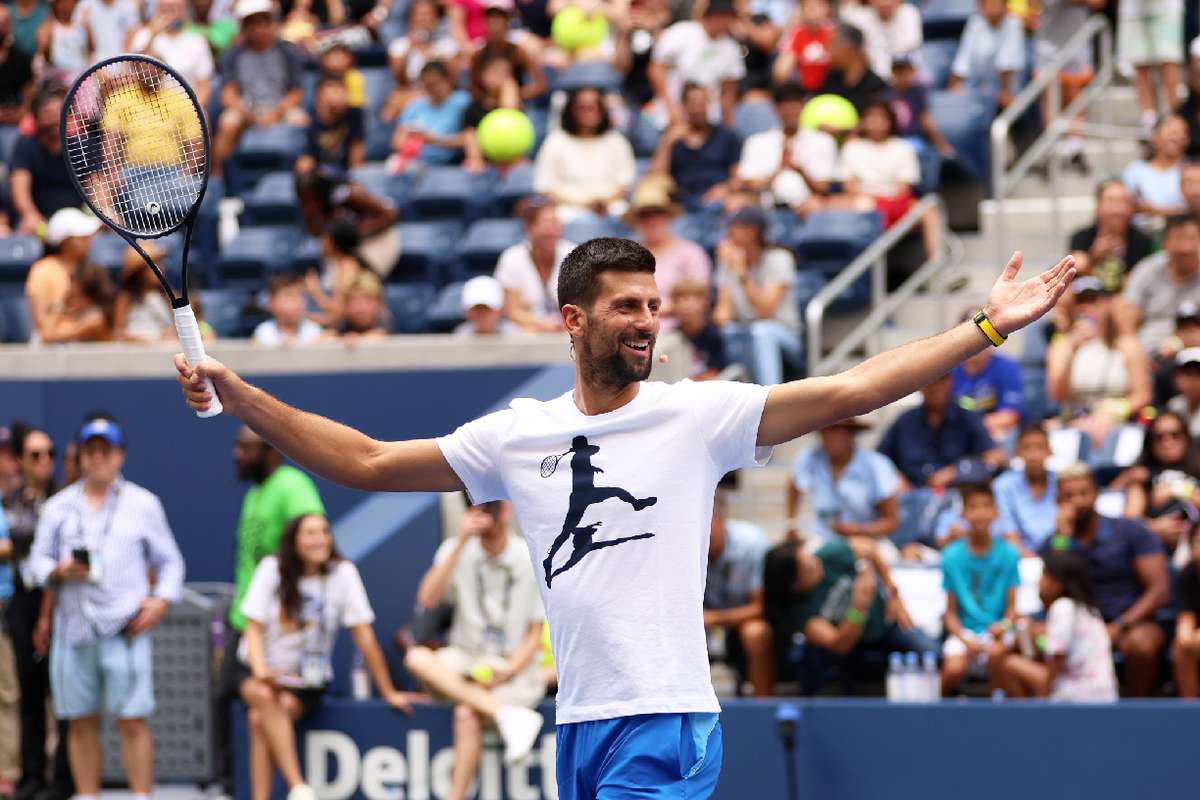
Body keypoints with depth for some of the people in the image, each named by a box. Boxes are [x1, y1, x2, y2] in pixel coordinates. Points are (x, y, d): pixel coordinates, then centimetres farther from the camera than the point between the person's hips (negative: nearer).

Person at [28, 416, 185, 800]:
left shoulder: (143, 504, 9)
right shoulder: (58, 506, 13)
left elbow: (170, 561, 12)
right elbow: (38, 558, 14)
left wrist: (162, 600, -5)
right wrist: (59, 571, -8)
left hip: (125, 628, -2)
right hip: (73, 625, 2)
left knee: (133, 721, -9)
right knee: (81, 723, 4)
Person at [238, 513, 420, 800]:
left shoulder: (343, 573, -8)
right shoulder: (272, 569, -6)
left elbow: (364, 636, -6)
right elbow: (254, 628, -7)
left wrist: (388, 692, -6)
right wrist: (260, 671, -26)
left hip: (307, 680, 0)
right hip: (259, 671, 0)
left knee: (260, 719, -31)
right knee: (264, 696, -35)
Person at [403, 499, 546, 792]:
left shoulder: (533, 561, -2)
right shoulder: (457, 551, 2)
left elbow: (534, 635, 1)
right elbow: (427, 600, -14)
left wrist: (505, 674, -16)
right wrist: (462, 542, -18)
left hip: (515, 670, -3)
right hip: (464, 662, 3)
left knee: (467, 714, -32)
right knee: (416, 657, -29)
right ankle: (507, 714, -39)